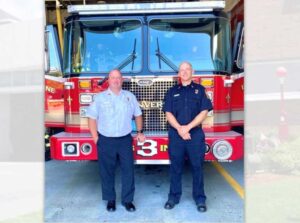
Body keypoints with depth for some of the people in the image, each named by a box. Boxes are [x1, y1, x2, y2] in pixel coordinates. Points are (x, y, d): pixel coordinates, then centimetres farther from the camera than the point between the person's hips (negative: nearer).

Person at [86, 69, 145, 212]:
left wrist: (140, 132, 7)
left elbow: (137, 115, 15)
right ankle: (110, 200, 24)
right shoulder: (100, 97, 2)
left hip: (125, 140, 1)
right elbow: (92, 118, 1)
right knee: (107, 172, 8)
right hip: (106, 141, -1)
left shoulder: (130, 96, 8)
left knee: (128, 170, 4)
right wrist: (95, 138, -5)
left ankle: (127, 200, 18)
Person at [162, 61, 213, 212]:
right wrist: (179, 129, -13)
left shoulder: (200, 90, 6)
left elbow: (204, 112, -2)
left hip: (196, 134, -1)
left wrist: (188, 127, -12)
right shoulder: (172, 91, 10)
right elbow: (168, 113, 2)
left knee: (197, 167, 5)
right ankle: (174, 196, 20)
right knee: (175, 167, 8)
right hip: (175, 135, 1)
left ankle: (200, 198, 17)